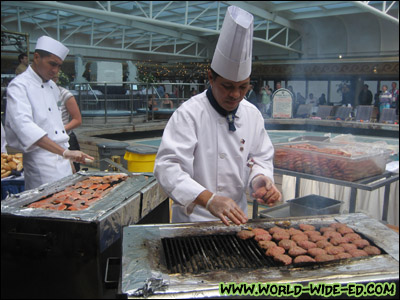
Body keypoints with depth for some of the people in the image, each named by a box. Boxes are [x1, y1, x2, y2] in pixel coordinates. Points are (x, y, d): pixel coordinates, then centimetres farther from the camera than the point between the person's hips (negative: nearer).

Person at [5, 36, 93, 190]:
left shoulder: (52, 87, 16)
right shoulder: (19, 85, -11)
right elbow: (24, 126, -26)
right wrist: (65, 152, -33)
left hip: (62, 160, 8)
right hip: (41, 162, -8)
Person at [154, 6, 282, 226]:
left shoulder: (252, 114, -1)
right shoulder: (190, 113, -19)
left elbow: (260, 158, 8)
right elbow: (167, 166, -26)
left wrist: (261, 179, -15)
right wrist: (208, 199, -39)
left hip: (236, 216, 5)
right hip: (193, 218, -5)